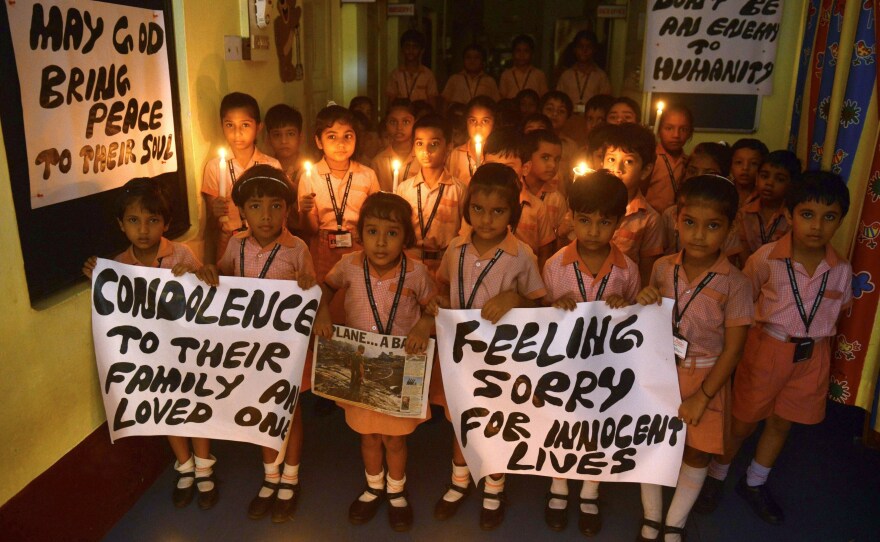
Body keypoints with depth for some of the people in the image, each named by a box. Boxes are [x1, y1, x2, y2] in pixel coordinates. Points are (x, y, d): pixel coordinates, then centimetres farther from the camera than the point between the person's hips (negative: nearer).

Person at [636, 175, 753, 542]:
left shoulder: (734, 284, -16)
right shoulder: (663, 268, -6)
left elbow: (733, 348, -13)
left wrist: (702, 395, -13)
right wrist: (642, 301, -14)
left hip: (706, 377, -2)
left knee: (697, 452, 11)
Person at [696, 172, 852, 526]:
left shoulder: (841, 270, -6)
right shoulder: (766, 258, -16)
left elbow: (840, 309, 11)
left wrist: (817, 335, 2)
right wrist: (760, 329, -2)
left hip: (812, 357, 4)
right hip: (767, 349, -3)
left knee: (781, 423, 18)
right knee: (744, 421, 9)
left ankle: (754, 484, 40)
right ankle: (716, 476, 34)